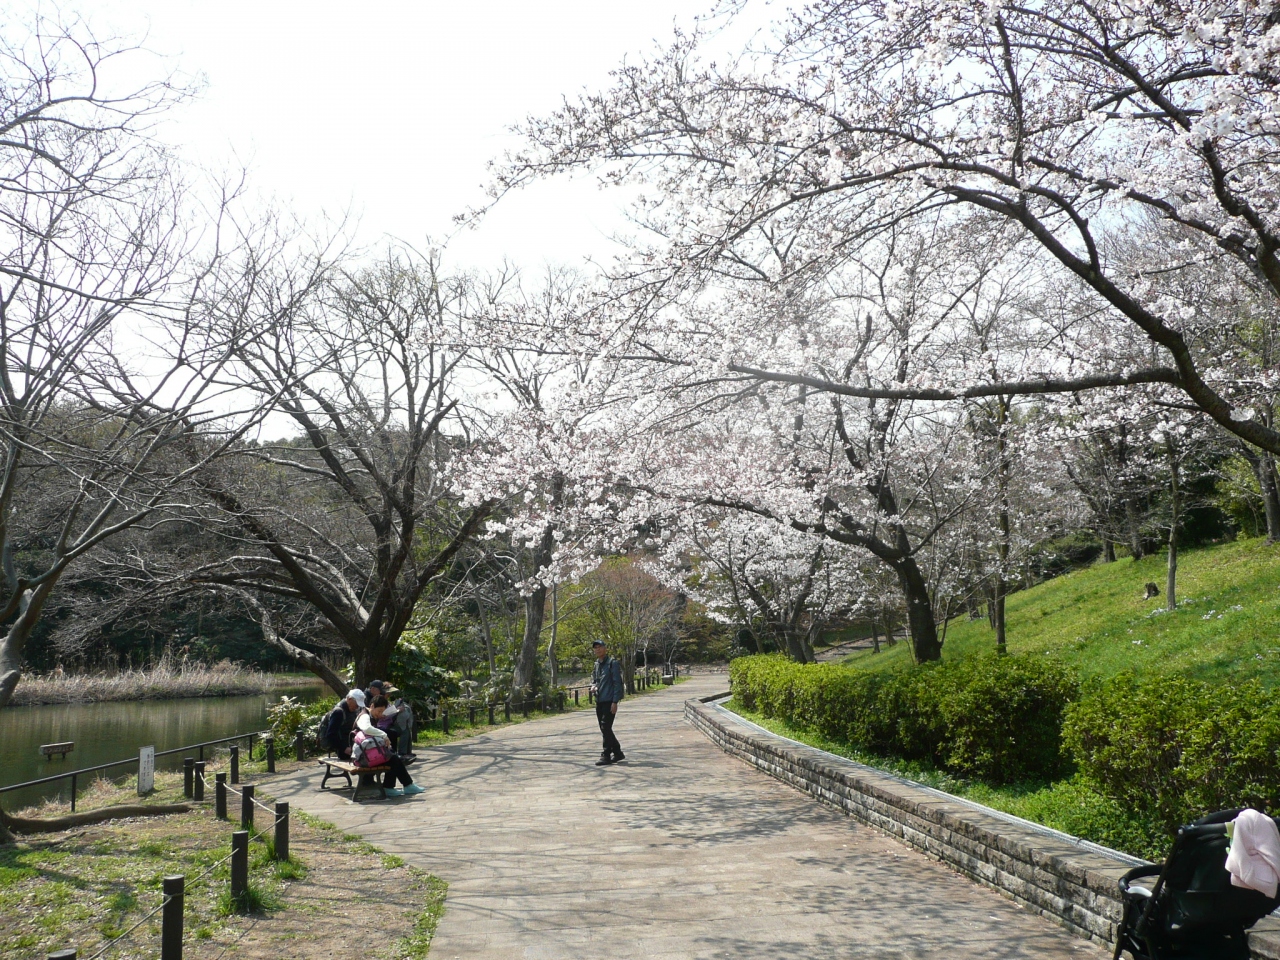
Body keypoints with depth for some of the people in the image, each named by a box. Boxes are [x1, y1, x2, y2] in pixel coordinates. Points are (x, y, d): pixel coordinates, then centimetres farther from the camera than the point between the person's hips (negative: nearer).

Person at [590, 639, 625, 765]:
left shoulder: (612, 663, -9)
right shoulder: (596, 664, 14)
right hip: (599, 701, 8)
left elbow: (617, 683, -12)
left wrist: (615, 701, -17)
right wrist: (593, 686, 2)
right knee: (604, 729, 11)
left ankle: (606, 756, -4)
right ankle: (617, 753, 22)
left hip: (609, 701, -8)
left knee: (606, 728, -9)